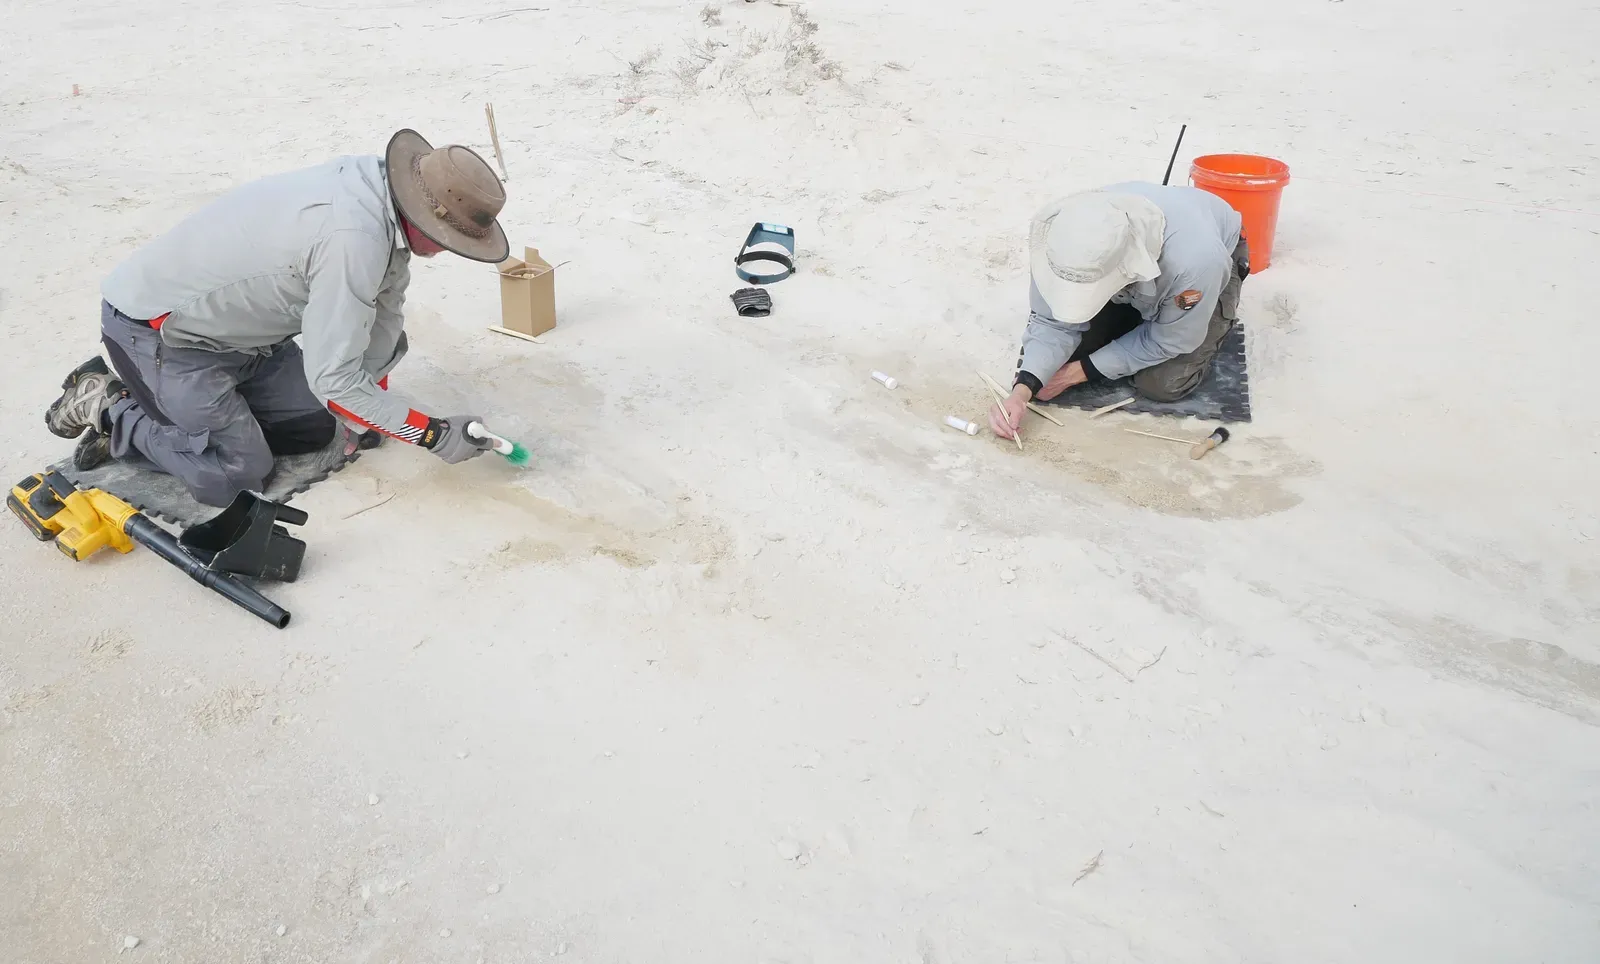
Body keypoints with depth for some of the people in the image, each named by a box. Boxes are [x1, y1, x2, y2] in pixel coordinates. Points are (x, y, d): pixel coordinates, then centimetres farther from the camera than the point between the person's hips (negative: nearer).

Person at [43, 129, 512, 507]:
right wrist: (437, 434, -23)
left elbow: (385, 311, 5)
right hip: (157, 329, -9)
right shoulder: (354, 239, -35)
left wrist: (366, 411, 7)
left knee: (316, 427, 8)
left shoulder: (381, 182, -7)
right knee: (236, 474, -14)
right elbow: (333, 379, -29)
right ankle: (108, 407, 7)